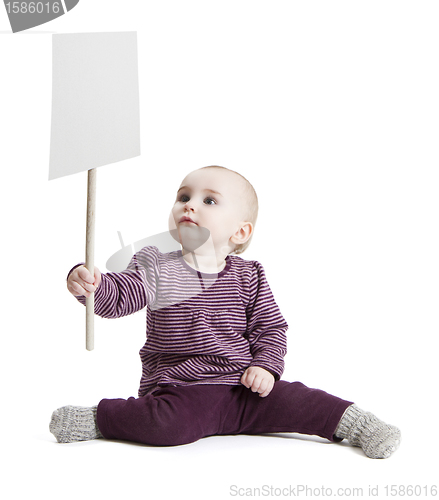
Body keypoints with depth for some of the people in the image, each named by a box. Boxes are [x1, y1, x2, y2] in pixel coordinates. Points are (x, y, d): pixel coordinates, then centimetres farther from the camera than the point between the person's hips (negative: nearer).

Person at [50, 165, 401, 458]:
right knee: (172, 423, -32)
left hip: (245, 391, 3)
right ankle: (96, 418, -15)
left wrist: (265, 367, -6)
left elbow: (271, 328, 10)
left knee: (296, 400, -16)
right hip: (178, 389, -2)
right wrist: (91, 285, -33)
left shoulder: (248, 277, 5)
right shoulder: (156, 268, 0)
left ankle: (352, 421, 3)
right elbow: (117, 298, -12)